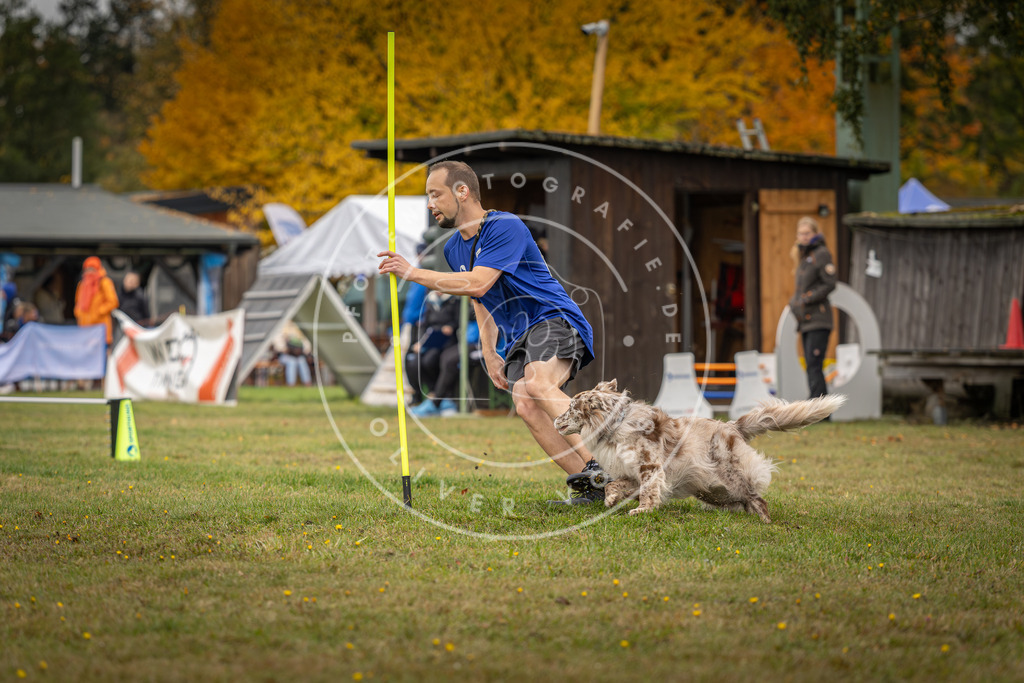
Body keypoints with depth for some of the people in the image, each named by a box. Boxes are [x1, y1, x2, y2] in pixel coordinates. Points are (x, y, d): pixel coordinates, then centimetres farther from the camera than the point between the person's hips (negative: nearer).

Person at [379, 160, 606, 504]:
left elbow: (478, 284, -26)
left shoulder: (505, 227, -15)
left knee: (538, 386, -34)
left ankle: (597, 467, -40)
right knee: (525, 407, -19)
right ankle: (590, 487, -20)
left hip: (555, 320, -8)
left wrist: (412, 272, -23)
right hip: (518, 339, 8)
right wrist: (489, 354, 15)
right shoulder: (454, 249, 13)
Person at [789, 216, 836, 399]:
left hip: (818, 320, -9)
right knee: (811, 368, 7)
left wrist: (806, 300, -15)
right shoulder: (804, 257, 19)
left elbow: (829, 284, -13)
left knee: (814, 366, -16)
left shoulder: (821, 254, -6)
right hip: (806, 320, 9)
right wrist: (794, 302, 7)